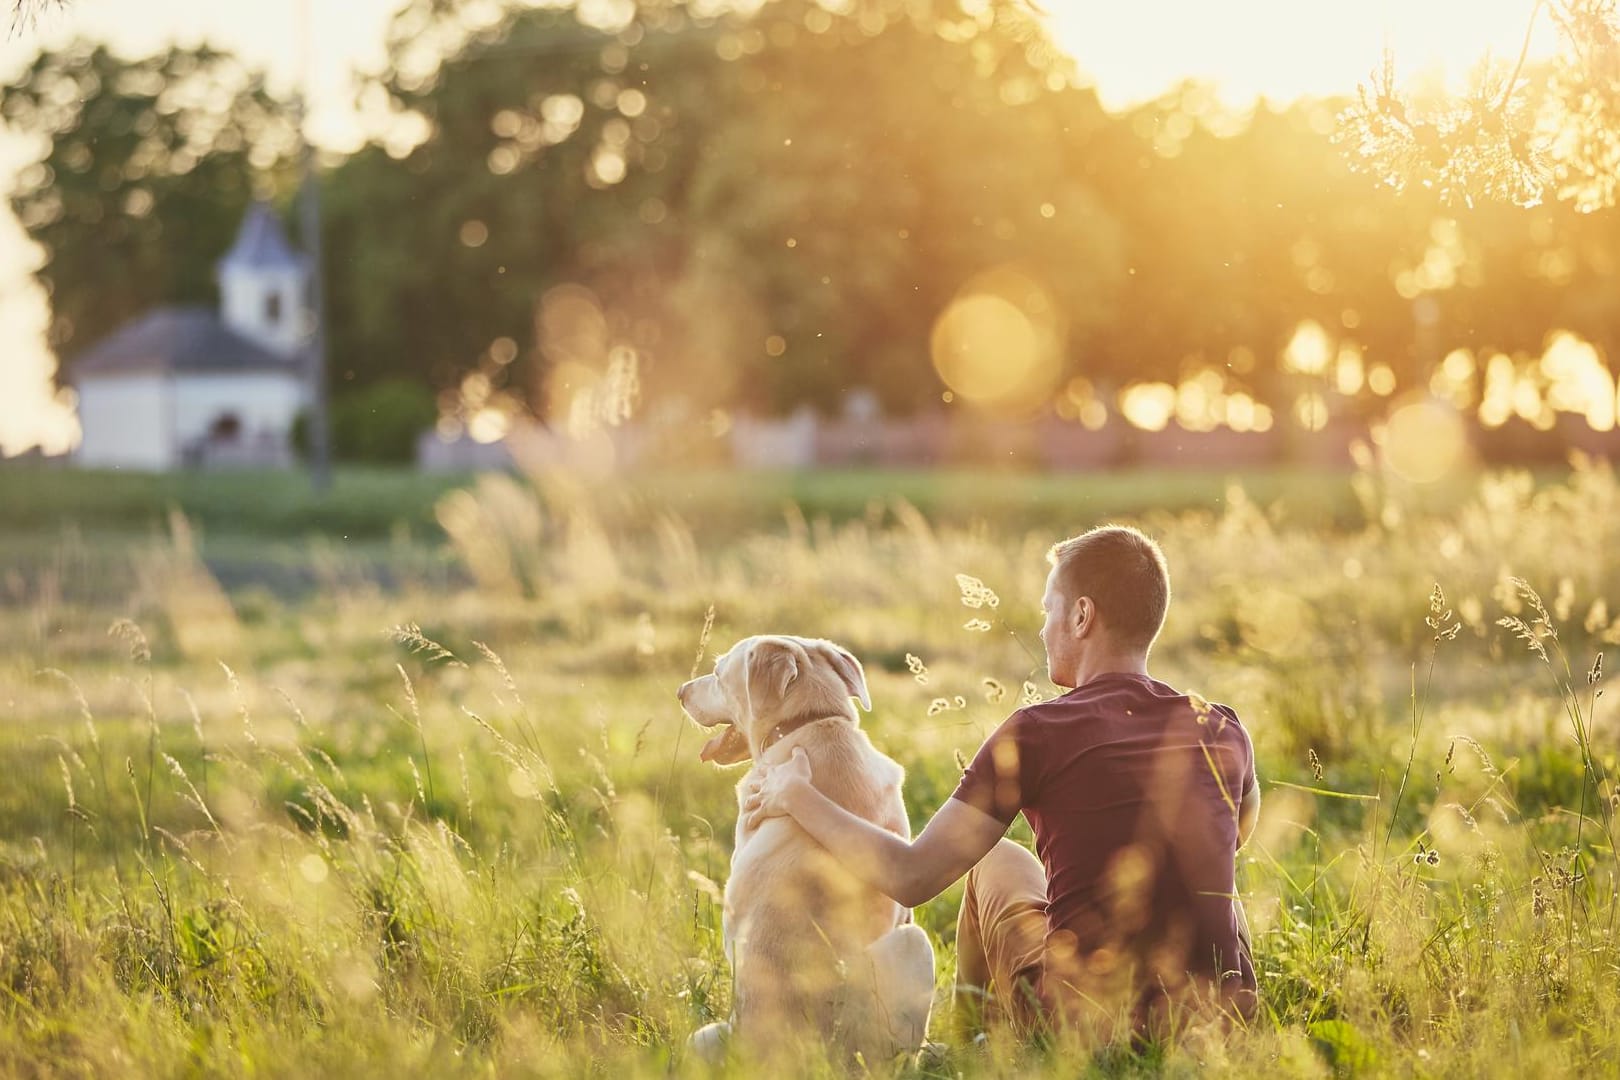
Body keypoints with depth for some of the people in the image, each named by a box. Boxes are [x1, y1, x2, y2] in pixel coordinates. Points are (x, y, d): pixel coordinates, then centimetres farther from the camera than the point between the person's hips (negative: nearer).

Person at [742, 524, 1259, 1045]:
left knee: (1000, 863, 26)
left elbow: (910, 877, -13)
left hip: (1083, 1023, -3)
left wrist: (796, 796, 1)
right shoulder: (1224, 732, 1)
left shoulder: (1038, 733, -11)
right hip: (1223, 1020, 3)